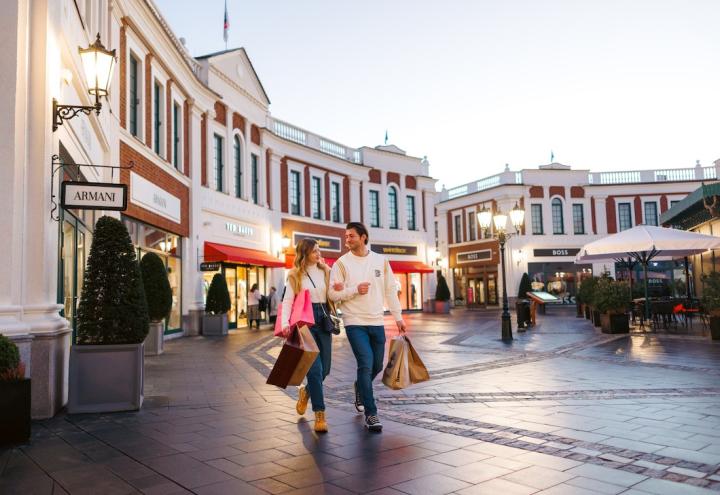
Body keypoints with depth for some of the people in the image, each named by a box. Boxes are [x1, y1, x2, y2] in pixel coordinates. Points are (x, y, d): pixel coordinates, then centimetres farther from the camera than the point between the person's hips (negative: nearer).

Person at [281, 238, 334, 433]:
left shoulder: (325, 271, 13)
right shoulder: (295, 275, 3)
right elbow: (287, 301, -4)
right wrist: (285, 323, -19)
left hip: (323, 321, 4)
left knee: (324, 369, 8)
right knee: (315, 368, -11)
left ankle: (306, 391, 39)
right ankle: (320, 415, -2)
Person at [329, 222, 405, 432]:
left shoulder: (381, 261, 5)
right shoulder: (342, 263, -4)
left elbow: (390, 290, 9)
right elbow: (333, 293, -5)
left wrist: (398, 317, 7)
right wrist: (355, 290, -19)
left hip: (377, 322, 4)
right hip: (355, 322, -4)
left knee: (377, 365, 13)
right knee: (366, 364, -11)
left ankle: (360, 388, 45)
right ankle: (371, 413, 0)